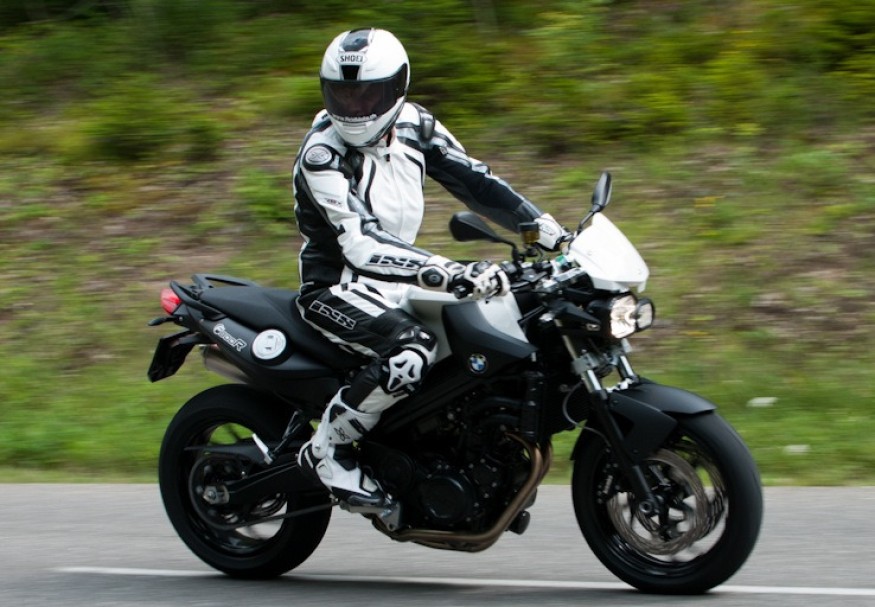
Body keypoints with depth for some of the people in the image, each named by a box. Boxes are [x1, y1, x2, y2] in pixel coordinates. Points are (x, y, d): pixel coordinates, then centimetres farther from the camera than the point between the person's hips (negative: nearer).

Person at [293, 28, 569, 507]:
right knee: (412, 348, -36)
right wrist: (449, 274, -45)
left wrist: (559, 238, -4)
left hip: (396, 284, 7)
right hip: (335, 287, -7)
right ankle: (326, 450, -17)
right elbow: (361, 243, -32)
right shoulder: (321, 154, -21)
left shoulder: (414, 126, 0)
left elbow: (475, 182, 4)